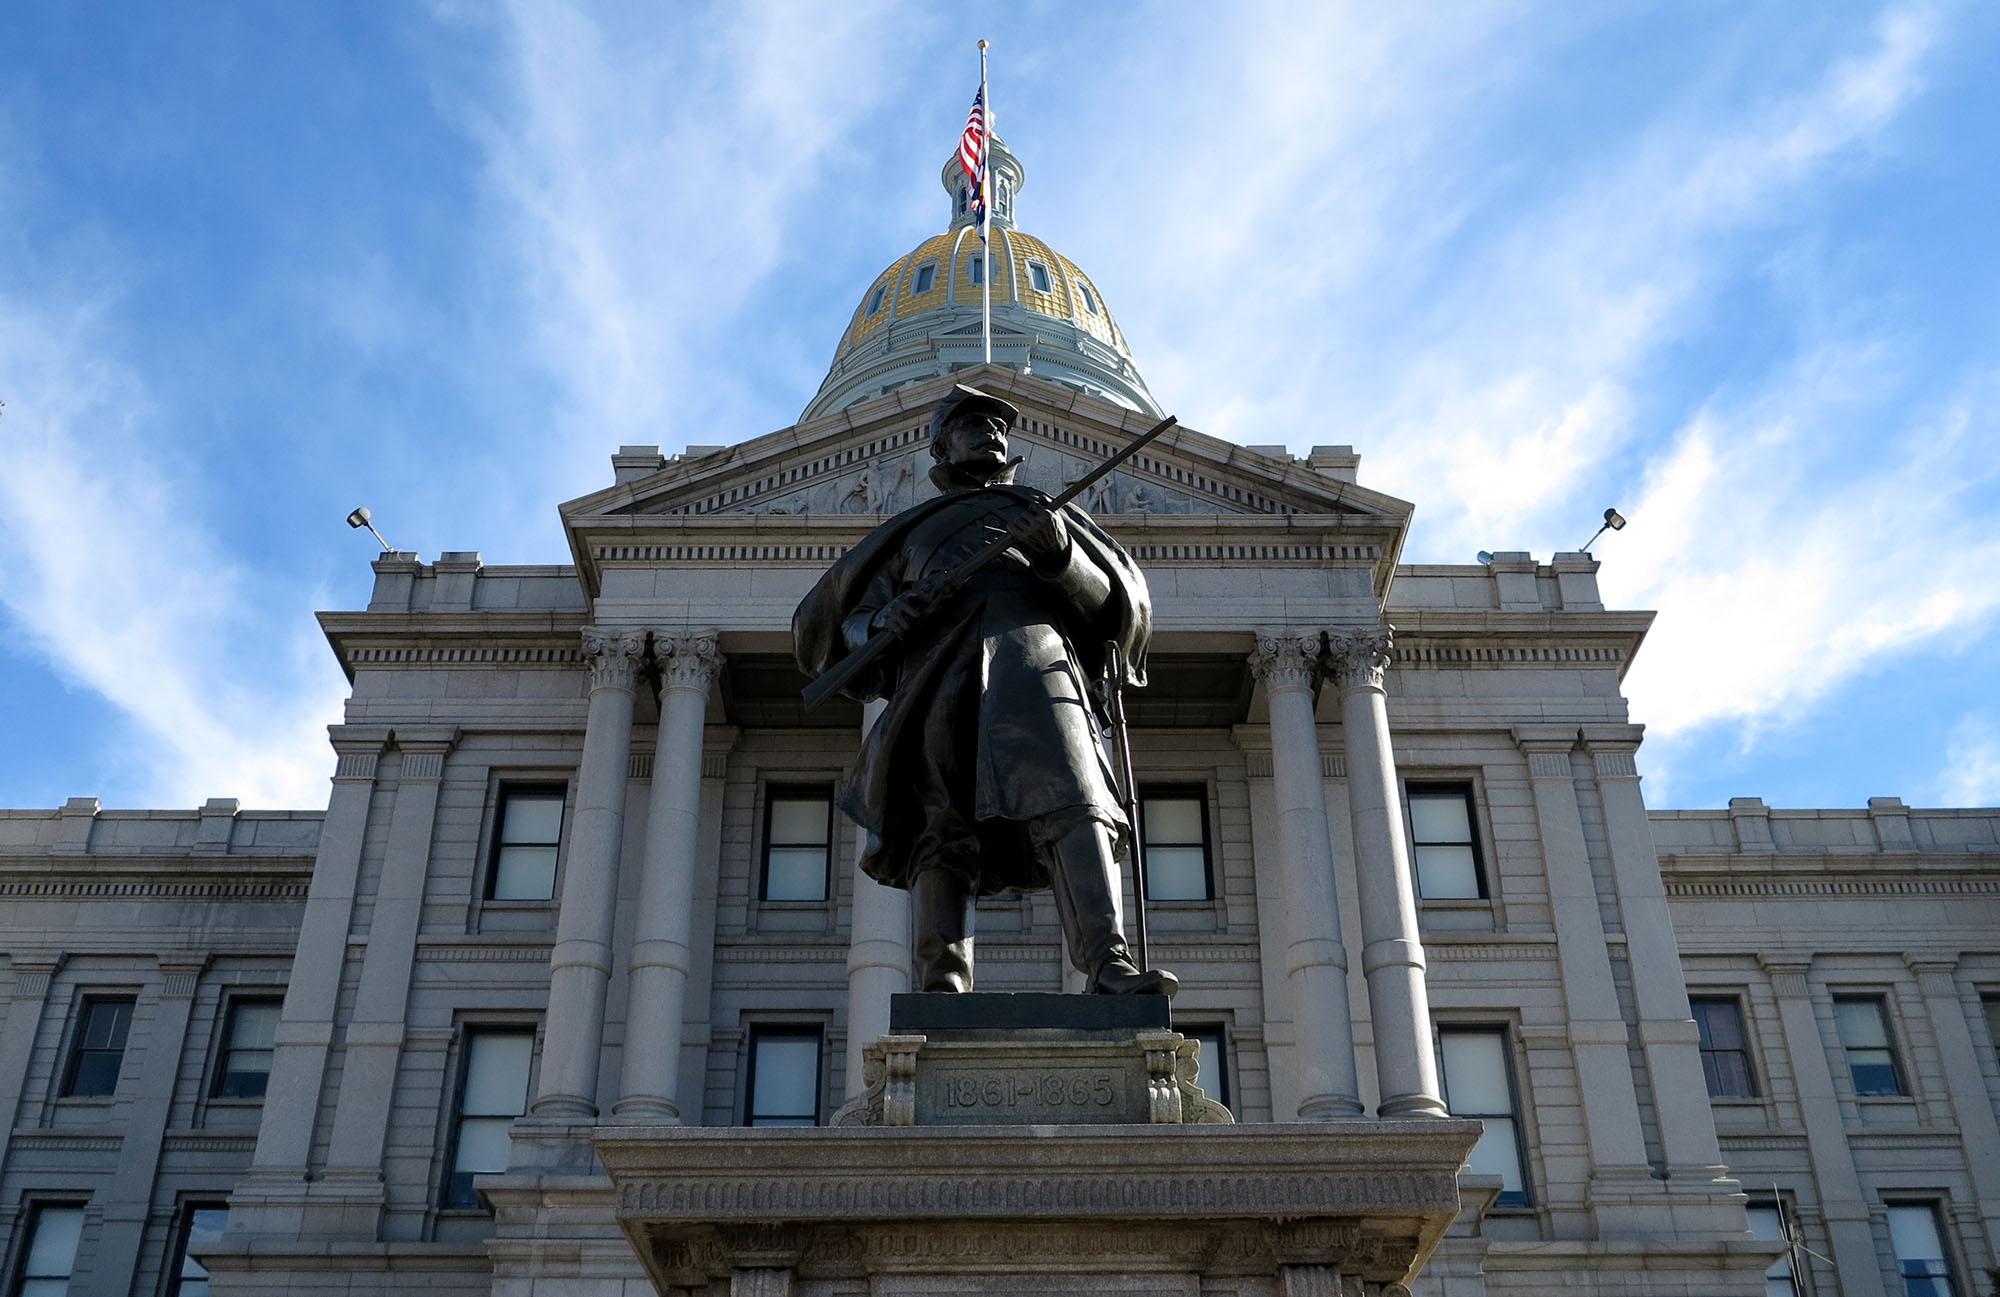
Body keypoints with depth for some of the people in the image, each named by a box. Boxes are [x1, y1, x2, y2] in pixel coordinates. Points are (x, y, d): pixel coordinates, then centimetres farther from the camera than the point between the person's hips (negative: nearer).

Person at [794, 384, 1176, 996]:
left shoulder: (1042, 510, 35)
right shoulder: (912, 529, 34)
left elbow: (1109, 602, 20)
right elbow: (847, 621, 25)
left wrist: (1061, 556, -1)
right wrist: (883, 624, 0)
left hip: (1031, 653, -1)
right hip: (938, 669, 1)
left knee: (1072, 802, -24)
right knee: (942, 831, -16)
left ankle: (1109, 964, -37)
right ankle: (942, 987, -24)